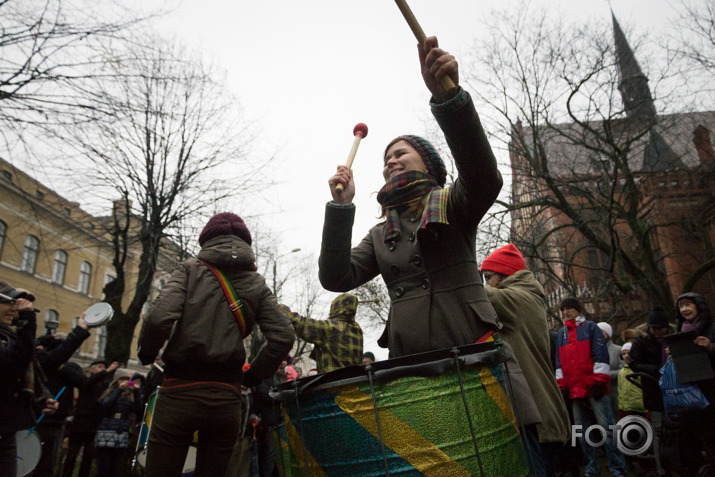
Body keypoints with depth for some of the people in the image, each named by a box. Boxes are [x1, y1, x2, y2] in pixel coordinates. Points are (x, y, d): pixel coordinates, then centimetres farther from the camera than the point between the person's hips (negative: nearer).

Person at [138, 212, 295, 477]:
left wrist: (146, 353, 6)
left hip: (180, 392, -2)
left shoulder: (190, 269, 2)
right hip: (227, 398, 3)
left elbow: (159, 317, -14)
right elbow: (284, 336, -1)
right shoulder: (257, 284, 9)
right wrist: (252, 376, 11)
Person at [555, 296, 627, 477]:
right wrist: (561, 385, 8)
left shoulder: (591, 327, 3)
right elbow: (559, 361, 16)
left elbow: (601, 355, -5)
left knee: (607, 427, -4)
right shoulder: (561, 333, 16)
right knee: (582, 430, 8)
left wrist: (599, 381, -13)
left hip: (593, 387, -5)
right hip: (574, 389, 5)